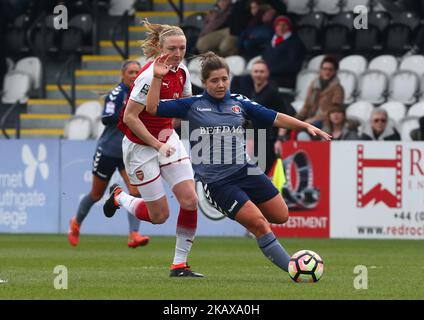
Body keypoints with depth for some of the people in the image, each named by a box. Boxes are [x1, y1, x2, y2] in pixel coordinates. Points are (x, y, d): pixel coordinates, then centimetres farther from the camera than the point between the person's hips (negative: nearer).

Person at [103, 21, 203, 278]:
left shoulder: (182, 72, -2)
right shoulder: (150, 76, -24)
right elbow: (129, 117, -22)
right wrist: (157, 145, -20)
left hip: (167, 139, 7)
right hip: (140, 146, -6)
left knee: (190, 200, -8)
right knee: (159, 215, 0)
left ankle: (180, 264, 2)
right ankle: (120, 198, 32)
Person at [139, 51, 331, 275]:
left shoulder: (239, 103, 9)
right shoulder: (192, 105, 2)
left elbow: (276, 119, 10)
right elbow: (153, 108, -1)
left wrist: (306, 126, 2)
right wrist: (157, 78, -11)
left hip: (244, 171, 4)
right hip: (216, 182, -4)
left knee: (280, 216, 4)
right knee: (259, 224, -14)